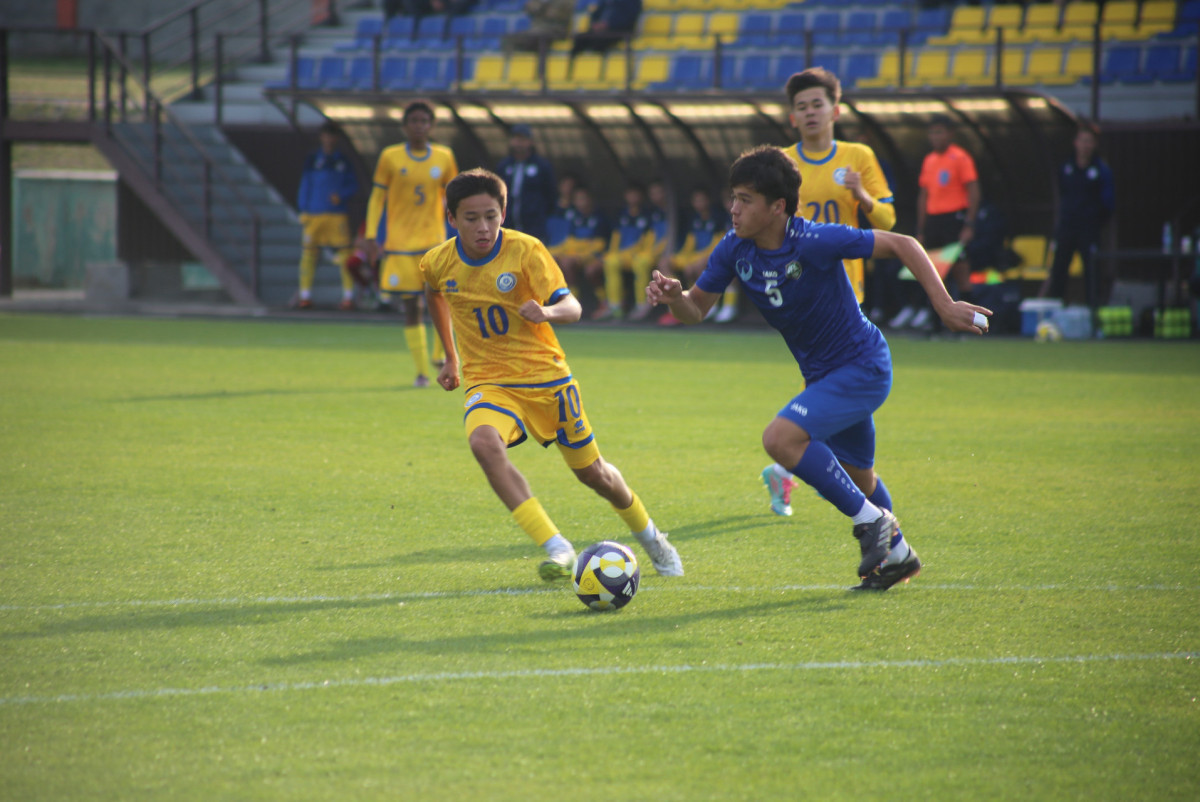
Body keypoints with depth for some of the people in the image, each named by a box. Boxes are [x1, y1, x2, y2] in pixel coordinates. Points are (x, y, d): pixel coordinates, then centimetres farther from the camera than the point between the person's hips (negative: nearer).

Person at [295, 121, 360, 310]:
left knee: (343, 253, -6)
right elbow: (305, 186, 9)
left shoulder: (343, 161, 8)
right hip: (314, 215, 1)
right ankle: (305, 296, 3)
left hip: (337, 214, -1)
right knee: (309, 253, -3)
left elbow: (353, 185, 10)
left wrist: (341, 195, -9)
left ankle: (348, 297, -2)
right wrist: (303, 211, 2)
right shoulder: (312, 160, 8)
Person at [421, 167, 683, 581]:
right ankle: (556, 549, -33)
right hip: (488, 383, 1)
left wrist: (546, 312, -43)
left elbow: (572, 308, -21)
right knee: (484, 442, -33)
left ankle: (650, 537, 42)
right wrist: (450, 357, 23)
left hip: (546, 377, -1)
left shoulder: (526, 251, -15)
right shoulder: (438, 263, -6)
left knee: (593, 473, 10)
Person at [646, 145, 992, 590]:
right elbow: (695, 310, -1)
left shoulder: (816, 242, -27)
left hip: (862, 367, -8)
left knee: (781, 438, -24)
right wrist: (673, 294, -25)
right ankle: (897, 555, 46)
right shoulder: (734, 250, -8)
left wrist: (945, 305, -25)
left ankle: (871, 520, -10)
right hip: (824, 375, 8)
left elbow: (902, 245, -21)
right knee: (854, 476, 23)